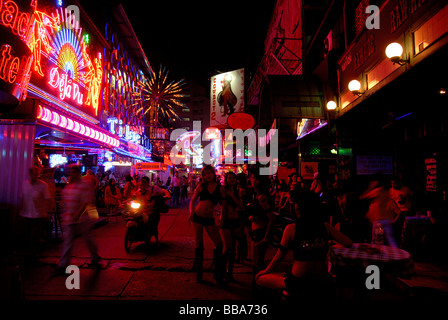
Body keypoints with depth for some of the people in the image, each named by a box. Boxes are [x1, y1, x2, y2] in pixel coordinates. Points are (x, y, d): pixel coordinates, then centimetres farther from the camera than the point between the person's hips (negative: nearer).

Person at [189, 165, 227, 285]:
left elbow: (224, 206, 1)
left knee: (219, 244, -5)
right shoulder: (201, 186, 2)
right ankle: (198, 273, 23)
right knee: (198, 244, 6)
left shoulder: (220, 188, -1)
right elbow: (193, 200, 6)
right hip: (197, 217, 0)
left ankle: (218, 274, 12)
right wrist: (191, 212, -11)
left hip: (209, 219, 0)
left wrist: (221, 222, -4)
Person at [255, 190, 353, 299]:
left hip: (297, 285, -5)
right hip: (321, 286, 5)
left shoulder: (291, 229, -11)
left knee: (259, 278, 15)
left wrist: (266, 271, 11)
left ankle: (286, 293, 2)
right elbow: (350, 244, -3)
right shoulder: (326, 227, -5)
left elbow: (279, 257, -5)